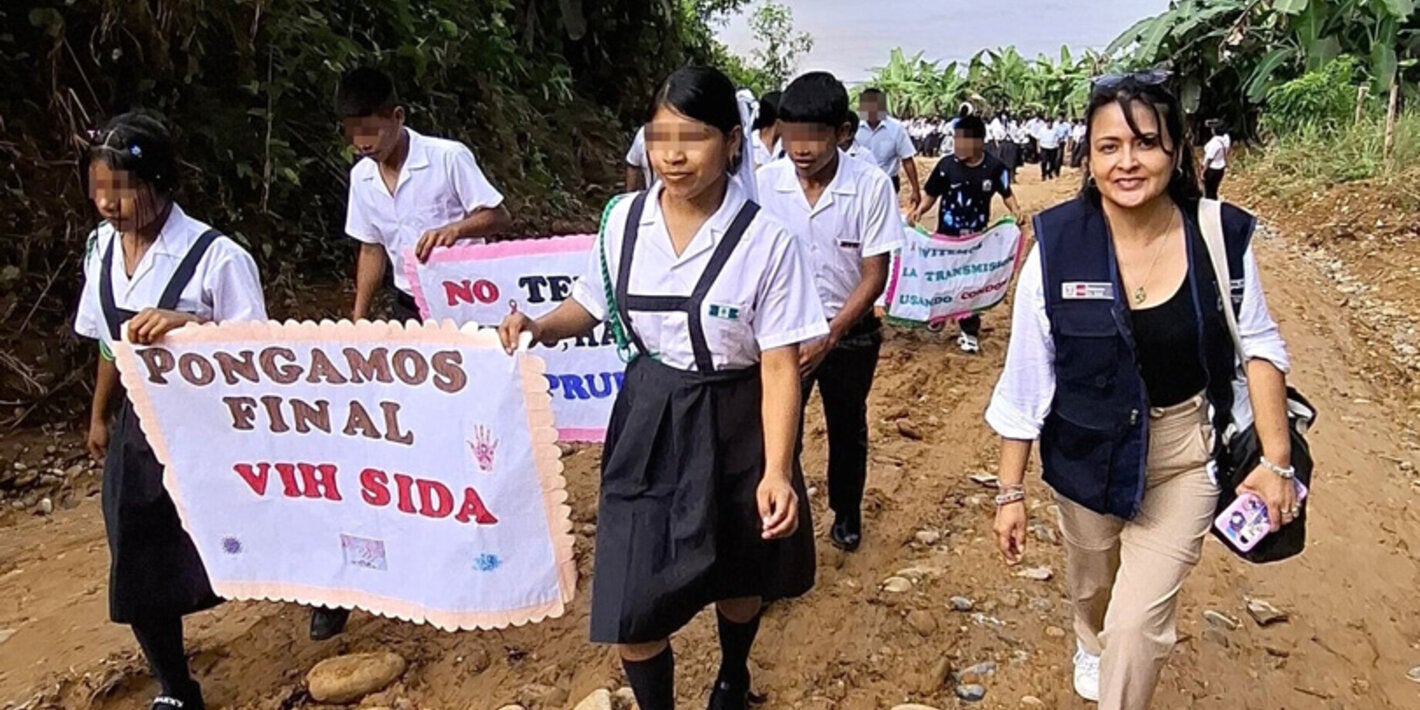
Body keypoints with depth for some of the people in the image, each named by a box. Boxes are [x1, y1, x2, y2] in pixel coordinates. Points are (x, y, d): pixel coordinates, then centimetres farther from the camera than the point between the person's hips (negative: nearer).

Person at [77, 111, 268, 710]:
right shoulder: (103, 247, -1)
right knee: (136, 572, 10)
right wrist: (99, 416, 21)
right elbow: (109, 341, 12)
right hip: (140, 429, 6)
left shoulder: (216, 257, -22)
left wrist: (191, 326, -36)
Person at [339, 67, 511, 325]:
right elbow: (372, 248, 15)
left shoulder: (448, 157, -12)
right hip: (408, 307, 5)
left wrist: (455, 229, -28)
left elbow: (499, 217, -9)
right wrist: (359, 318, 13)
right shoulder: (361, 177, 6)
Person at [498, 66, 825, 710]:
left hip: (731, 427, -2)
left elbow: (780, 365, -16)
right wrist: (538, 327, -9)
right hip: (647, 423, 2)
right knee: (631, 607, 2)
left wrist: (776, 470, -24)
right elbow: (594, 304, 11)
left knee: (736, 578, 22)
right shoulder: (624, 220, -6)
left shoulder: (766, 242, -16)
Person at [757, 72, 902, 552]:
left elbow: (874, 275, -14)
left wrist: (828, 337, -21)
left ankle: (847, 515, 41)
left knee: (847, 429, 18)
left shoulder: (871, 185, -17)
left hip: (849, 333, 0)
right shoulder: (766, 181, -12)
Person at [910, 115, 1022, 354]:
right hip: (946, 234, 1)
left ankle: (970, 331, 20)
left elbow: (1006, 193, 5)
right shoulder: (947, 164, -12)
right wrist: (920, 210, -19)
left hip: (977, 236, 0)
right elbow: (932, 194, -2)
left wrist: (1016, 210, -12)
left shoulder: (994, 168, -12)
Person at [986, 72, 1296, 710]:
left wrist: (1275, 459, -9)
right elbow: (1026, 378, -13)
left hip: (1185, 454, 0)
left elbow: (1258, 345, -1)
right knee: (1090, 583, 25)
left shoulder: (1222, 238, -15)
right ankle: (1091, 644, 62)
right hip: (1088, 453, 0)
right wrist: (1011, 490, -9)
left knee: (1140, 621, -4)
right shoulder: (1057, 245, -19)